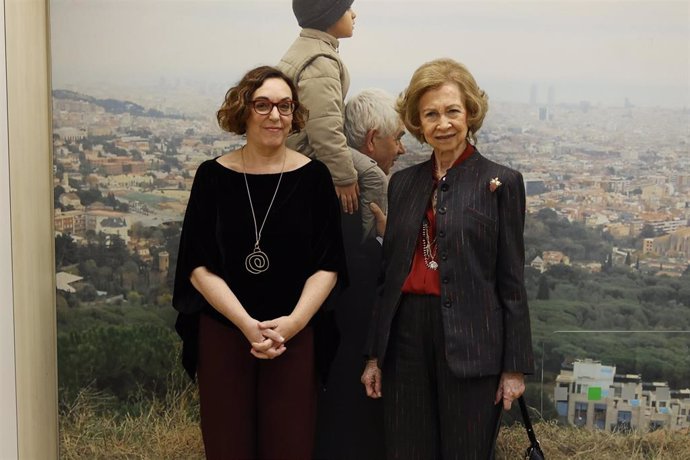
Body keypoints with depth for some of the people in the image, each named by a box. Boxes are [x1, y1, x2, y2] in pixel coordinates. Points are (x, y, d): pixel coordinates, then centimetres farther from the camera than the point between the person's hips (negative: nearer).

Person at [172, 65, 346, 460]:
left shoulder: (313, 176, 0)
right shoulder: (214, 176, 0)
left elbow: (328, 265, 0)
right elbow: (199, 266, -2)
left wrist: (293, 322, -13)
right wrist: (247, 323, -13)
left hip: (295, 337, 0)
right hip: (222, 334, 1)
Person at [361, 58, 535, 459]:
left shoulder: (501, 182, -1)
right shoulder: (403, 183, 11)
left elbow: (511, 281, -2)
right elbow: (390, 272, 12)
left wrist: (515, 366, -4)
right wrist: (374, 355, 11)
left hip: (471, 345, -4)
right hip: (407, 336, 4)